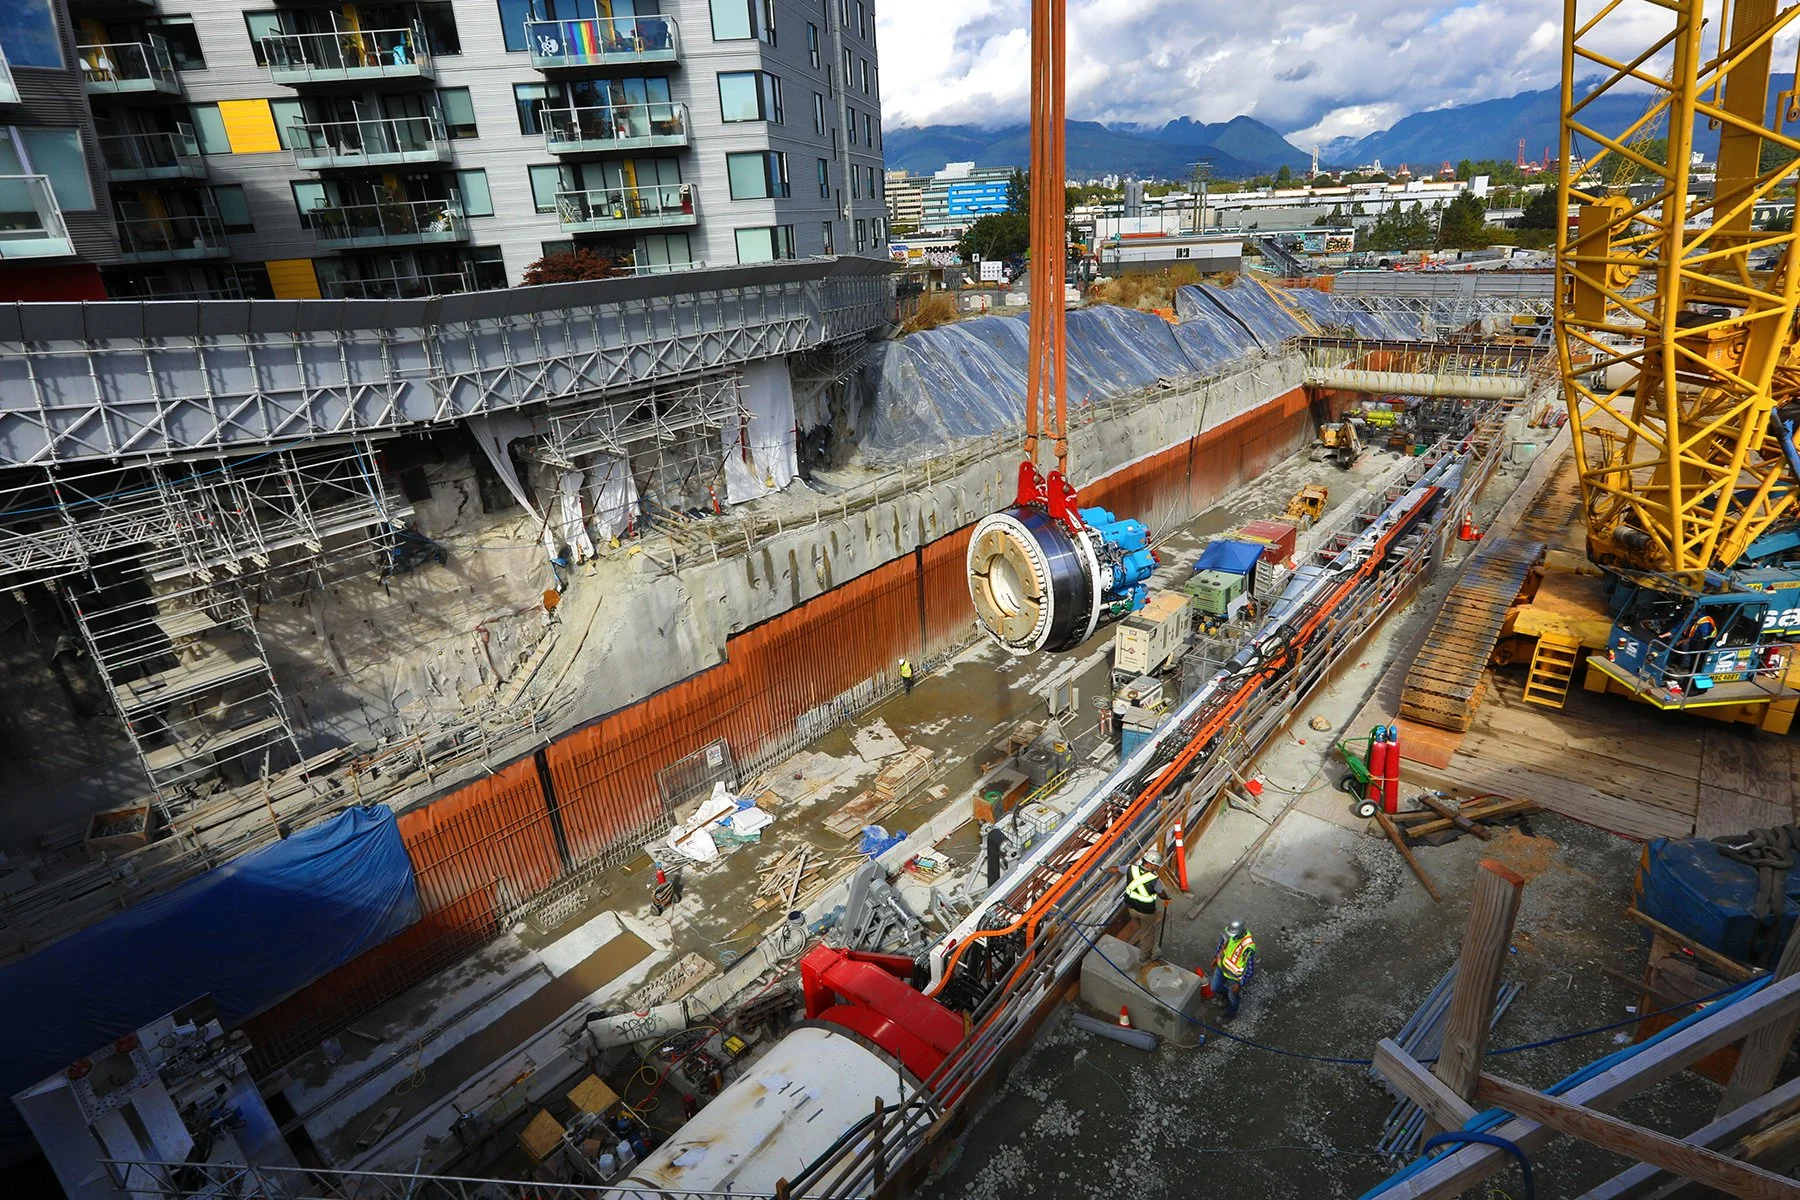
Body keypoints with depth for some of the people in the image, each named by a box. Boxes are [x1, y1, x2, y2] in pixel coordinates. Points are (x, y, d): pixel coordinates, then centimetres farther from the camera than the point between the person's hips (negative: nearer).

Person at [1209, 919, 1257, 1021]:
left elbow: (1250, 969, -27)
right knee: (1215, 988, 21)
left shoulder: (1248, 948, -40)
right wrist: (1216, 957, 10)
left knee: (1233, 997, 21)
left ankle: (1230, 1014, 50)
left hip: (1235, 975, -5)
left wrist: (1240, 984, -20)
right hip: (1222, 966, 5)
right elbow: (1222, 942, 1)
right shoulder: (1230, 933, -23)